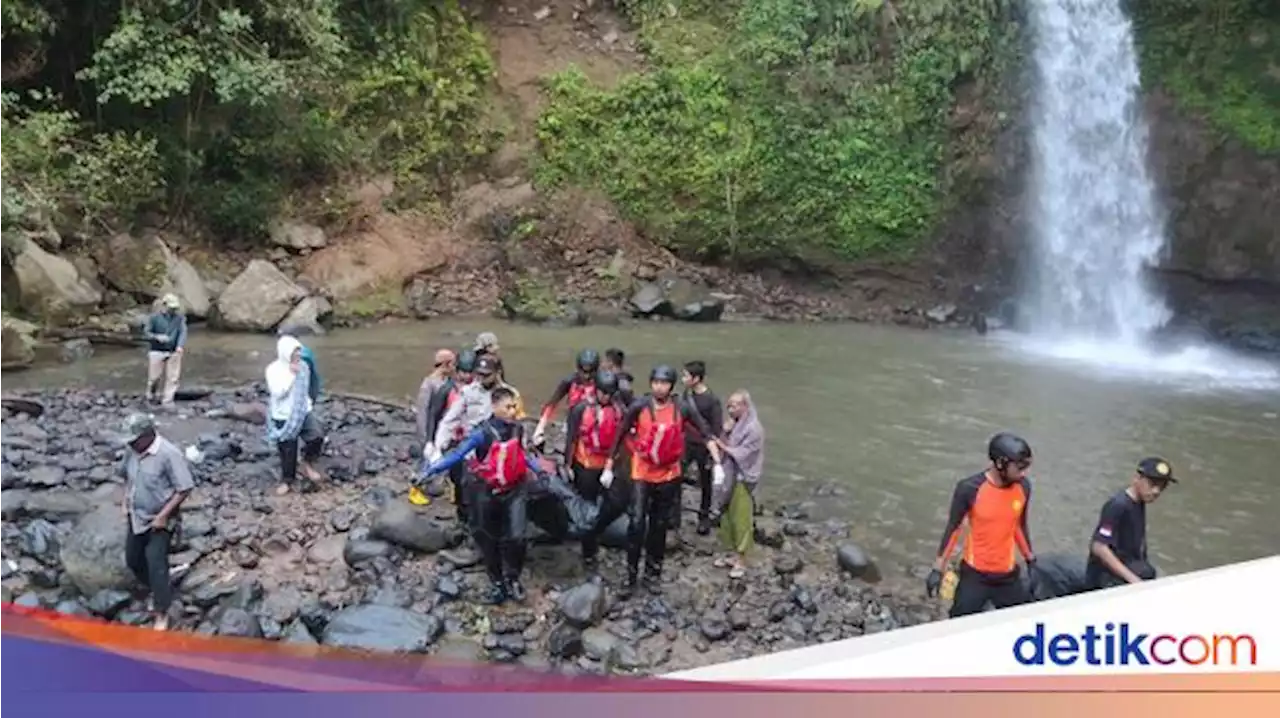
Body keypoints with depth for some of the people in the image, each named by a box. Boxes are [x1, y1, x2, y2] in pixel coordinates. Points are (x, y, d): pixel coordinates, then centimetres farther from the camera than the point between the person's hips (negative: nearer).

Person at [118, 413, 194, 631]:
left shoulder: (169, 454, -25)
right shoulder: (132, 451, -4)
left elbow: (184, 489, -22)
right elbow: (126, 476, 17)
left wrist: (163, 515, -22)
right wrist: (126, 502, 5)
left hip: (159, 521, -7)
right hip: (137, 518, 7)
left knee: (156, 564, -8)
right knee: (133, 559, 17)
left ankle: (162, 613, 5)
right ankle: (157, 590, 43)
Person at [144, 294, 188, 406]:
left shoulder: (180, 318, 2)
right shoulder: (154, 317, -2)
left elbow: (183, 332, -8)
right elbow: (147, 333, 0)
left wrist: (180, 346, -25)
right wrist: (157, 337, -21)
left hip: (174, 352, 2)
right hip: (157, 351, -2)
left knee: (172, 377, 0)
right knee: (155, 376, 2)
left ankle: (167, 400, 9)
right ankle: (151, 396, 26)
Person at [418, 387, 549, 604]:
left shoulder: (518, 429, -9)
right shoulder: (483, 432, -22)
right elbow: (457, 455, -21)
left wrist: (538, 471, 14)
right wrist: (429, 471, -27)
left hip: (514, 490, 2)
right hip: (486, 492, -2)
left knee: (515, 537, -4)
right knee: (488, 539, 12)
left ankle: (512, 578, 20)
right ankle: (497, 582, 31)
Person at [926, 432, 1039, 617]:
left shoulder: (1023, 487, -7)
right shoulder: (970, 489, -19)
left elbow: (1020, 526, 10)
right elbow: (953, 528, -7)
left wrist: (1031, 562, 14)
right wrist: (938, 569, -6)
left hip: (1008, 574, 3)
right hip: (974, 574, -3)